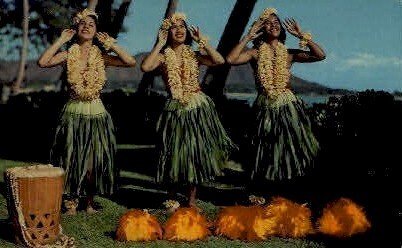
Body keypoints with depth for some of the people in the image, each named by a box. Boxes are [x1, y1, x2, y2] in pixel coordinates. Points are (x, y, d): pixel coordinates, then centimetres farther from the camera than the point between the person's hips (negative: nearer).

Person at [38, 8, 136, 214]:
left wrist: (111, 44, -6)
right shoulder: (68, 55, -1)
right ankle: (72, 201, 18)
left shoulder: (101, 56, 1)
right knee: (72, 158, 3)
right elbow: (43, 62, -18)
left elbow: (131, 62, -10)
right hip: (73, 113, -1)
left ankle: (90, 201, 23)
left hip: (97, 114, 1)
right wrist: (61, 40, -11)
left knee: (94, 160, 5)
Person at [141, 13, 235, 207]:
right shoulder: (163, 56, 0)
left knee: (198, 153, 6)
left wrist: (202, 41, -5)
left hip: (198, 108, 2)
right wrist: (159, 44, -12)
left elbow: (220, 61, -8)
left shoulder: (193, 55, 6)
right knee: (176, 154, 1)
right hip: (176, 110, -2)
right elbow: (145, 67, -21)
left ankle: (192, 200, 18)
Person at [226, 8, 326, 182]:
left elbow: (320, 55, -1)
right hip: (266, 109, -2)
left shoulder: (289, 54, 6)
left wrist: (302, 35, -3)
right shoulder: (255, 53, 0)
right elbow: (230, 59, -16)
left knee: (290, 149, 5)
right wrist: (248, 37, -11)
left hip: (288, 107, 2)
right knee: (269, 155, 5)